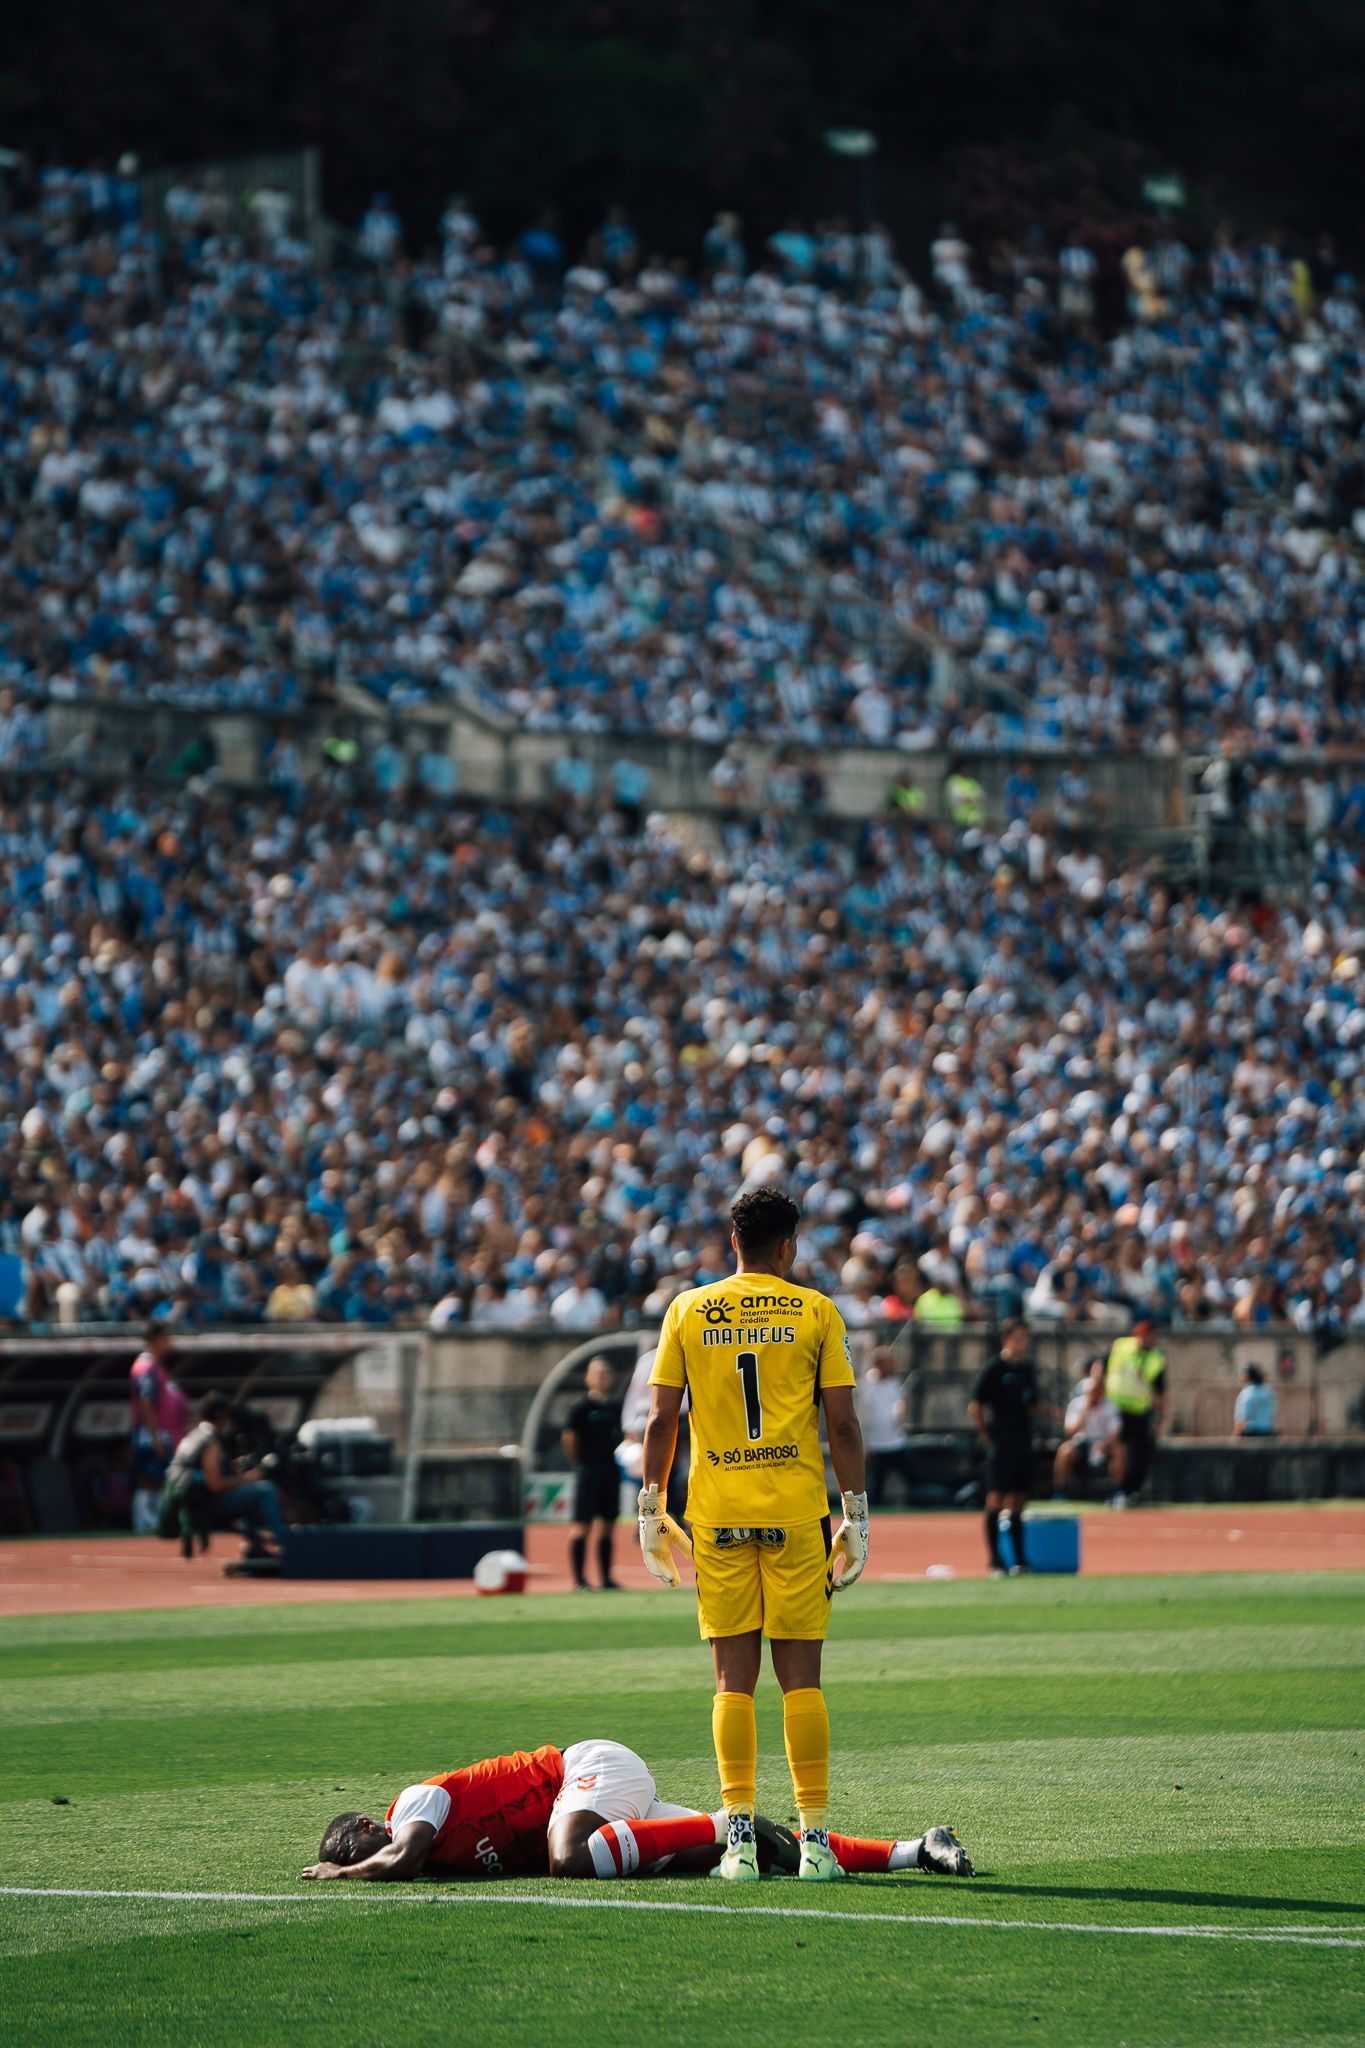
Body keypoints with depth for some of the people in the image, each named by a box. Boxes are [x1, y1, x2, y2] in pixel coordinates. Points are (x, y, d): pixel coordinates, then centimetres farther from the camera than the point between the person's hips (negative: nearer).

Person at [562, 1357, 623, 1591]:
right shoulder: (582, 1406, -8)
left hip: (611, 1471, 6)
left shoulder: (615, 1407, 10)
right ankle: (579, 1579, -5)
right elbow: (569, 1437, -9)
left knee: (607, 1525, 8)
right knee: (582, 1525, -6)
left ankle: (606, 1578, 13)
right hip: (588, 1472, -6)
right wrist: (579, 1462, -5)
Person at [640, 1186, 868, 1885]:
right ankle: (815, 1839, 1)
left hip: (717, 1514, 1)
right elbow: (843, 1423, -1)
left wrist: (651, 1510, 10)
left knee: (733, 1678, 4)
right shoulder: (816, 1312, 2)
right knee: (801, 1677, 2)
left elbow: (661, 1418, 3)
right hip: (796, 1512, -1)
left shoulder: (688, 1311, 6)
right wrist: (856, 1515, 5)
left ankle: (740, 1838, -1)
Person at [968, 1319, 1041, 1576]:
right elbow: (974, 1406, -7)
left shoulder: (1028, 1368, 12)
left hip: (1024, 1444, 6)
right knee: (996, 1499, -7)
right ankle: (994, 1561, -6)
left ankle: (1020, 1561, 13)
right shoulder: (993, 1369, -7)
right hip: (1001, 1445, -6)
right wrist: (986, 1435, -8)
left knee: (1018, 1503, 9)